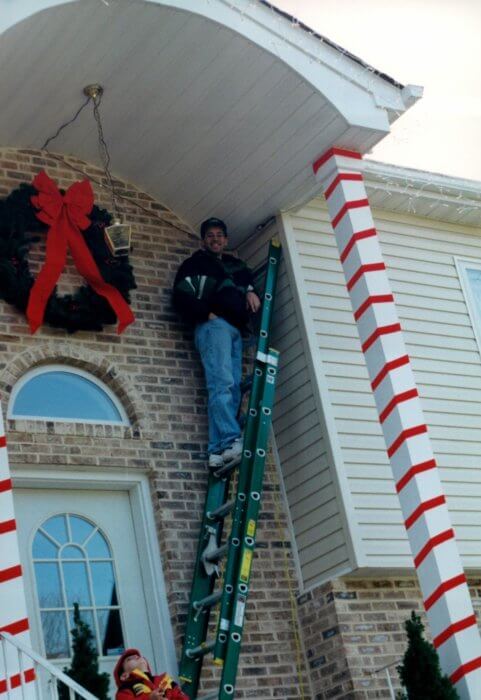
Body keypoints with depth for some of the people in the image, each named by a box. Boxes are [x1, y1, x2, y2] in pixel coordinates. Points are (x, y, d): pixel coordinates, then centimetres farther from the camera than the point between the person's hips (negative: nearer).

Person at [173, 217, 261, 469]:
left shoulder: (235, 264, 34)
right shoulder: (195, 264, 15)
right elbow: (181, 297, 4)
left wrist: (251, 290, 12)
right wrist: (206, 314, -10)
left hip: (235, 329, 6)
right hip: (213, 325, -6)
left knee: (232, 387, -10)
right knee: (222, 383, -24)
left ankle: (219, 450, -19)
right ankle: (230, 442, -39)